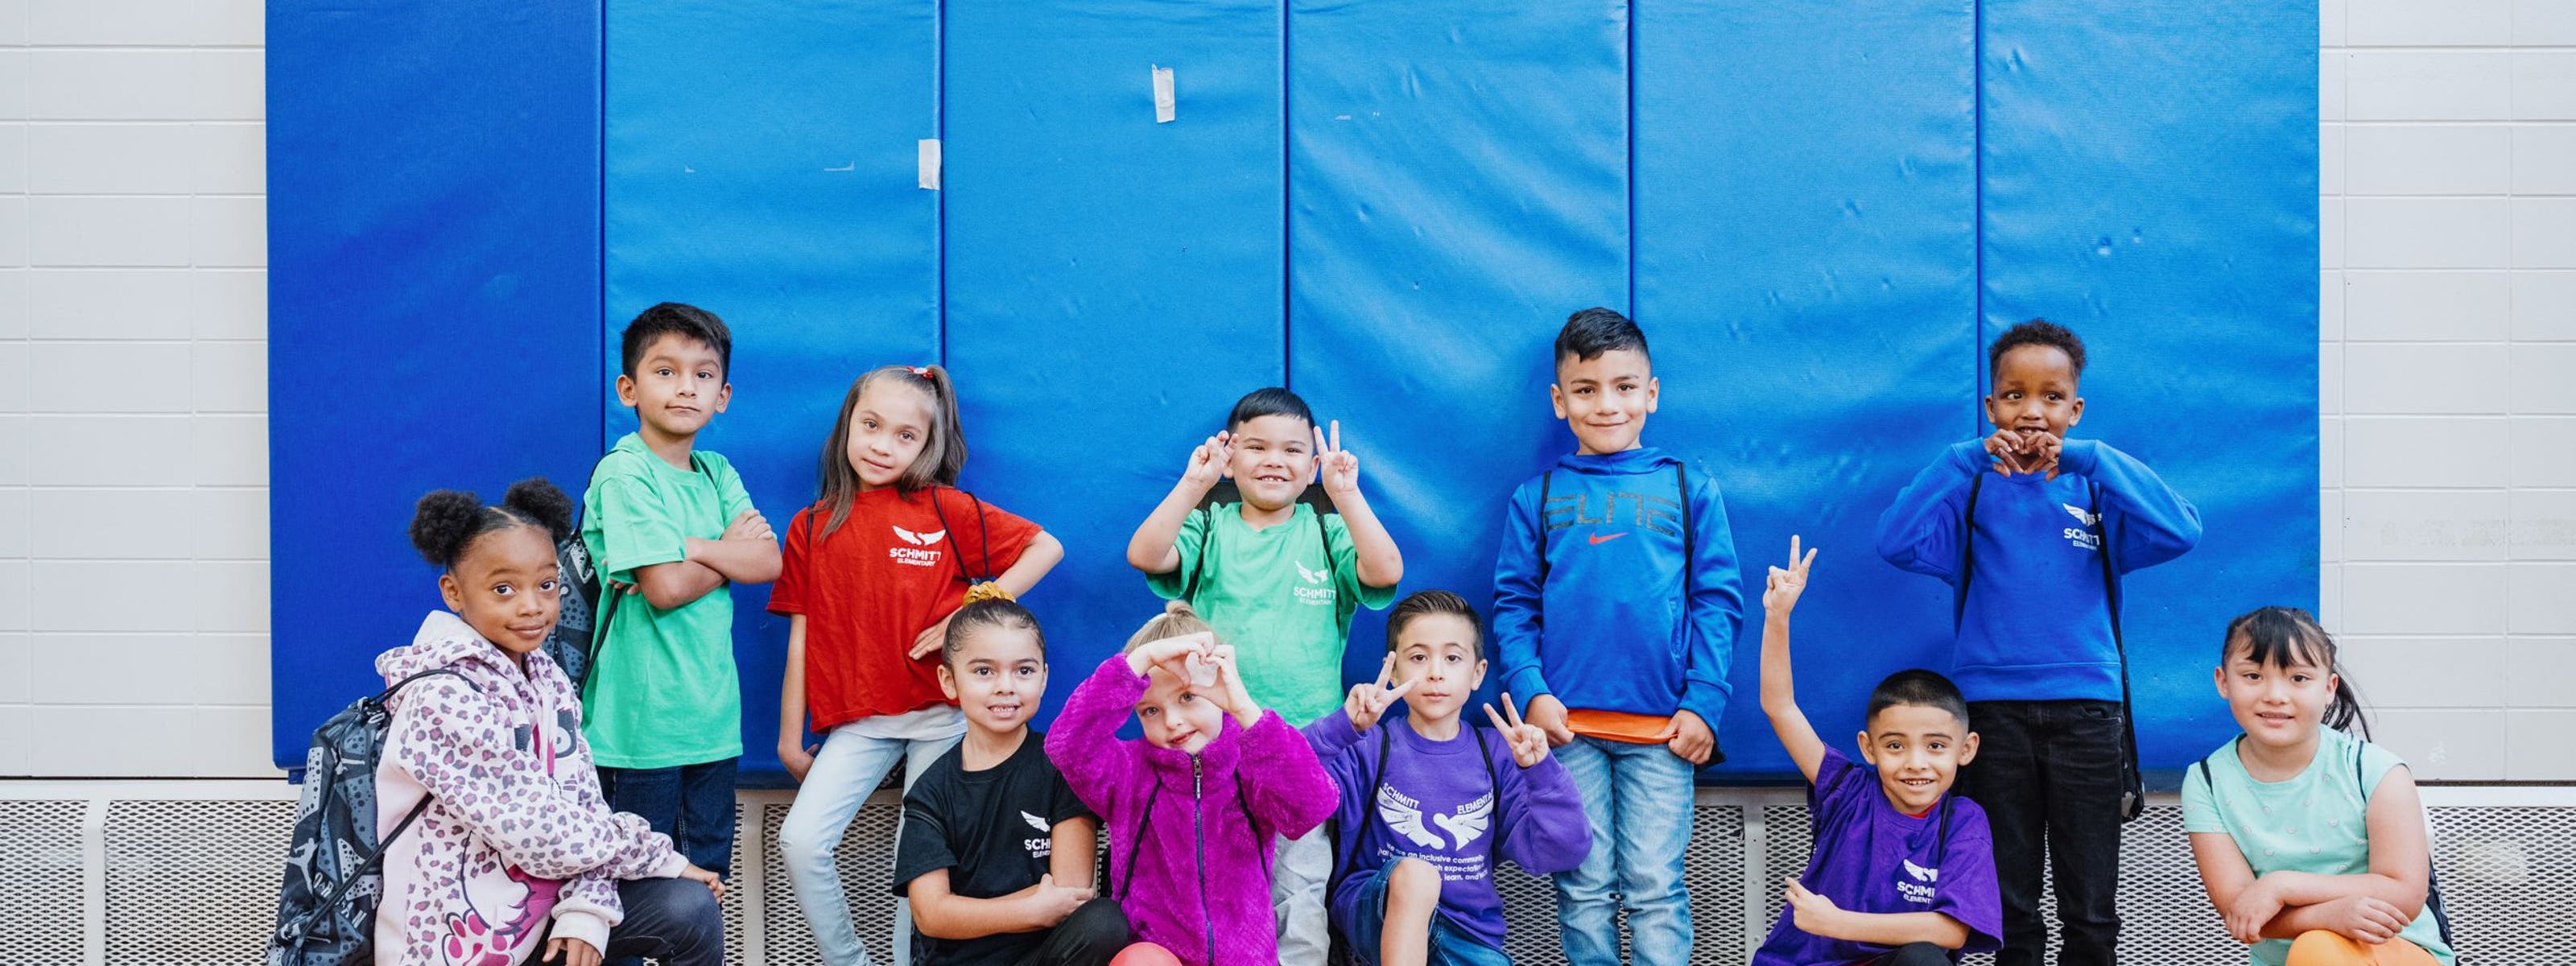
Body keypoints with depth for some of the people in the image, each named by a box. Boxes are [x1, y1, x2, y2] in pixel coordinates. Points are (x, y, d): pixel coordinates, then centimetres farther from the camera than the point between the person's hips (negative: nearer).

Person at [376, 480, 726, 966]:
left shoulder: (548, 679, 3)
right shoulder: (443, 700, -21)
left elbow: (583, 806, 1)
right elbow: (537, 831, -22)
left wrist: (586, 912, -16)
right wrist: (659, 857, -12)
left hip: (539, 899, 7)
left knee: (690, 909, -6)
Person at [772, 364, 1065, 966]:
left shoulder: (946, 510, 0)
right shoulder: (811, 527, 6)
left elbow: (1045, 547, 1)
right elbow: (801, 638, 7)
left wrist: (979, 607, -10)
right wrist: (790, 738, 7)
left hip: (940, 713, -2)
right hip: (857, 720, 2)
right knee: (801, 841, -12)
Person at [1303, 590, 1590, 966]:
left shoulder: (1496, 755, 4)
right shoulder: (1369, 747, -4)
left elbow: (1557, 851, -4)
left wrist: (1540, 772, -18)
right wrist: (1343, 727, -35)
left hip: (1467, 934, 2)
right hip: (1373, 916, -2)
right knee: (1414, 872, -34)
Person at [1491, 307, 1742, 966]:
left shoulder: (1690, 490, 7)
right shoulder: (1537, 498, 9)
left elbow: (1718, 602, 3)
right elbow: (1513, 605, 7)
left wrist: (1703, 704, -5)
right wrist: (1530, 692, -7)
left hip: (1662, 726, -1)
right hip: (1566, 725, 1)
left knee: (1654, 885, 0)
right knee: (1584, 887, 6)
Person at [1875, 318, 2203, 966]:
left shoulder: (2098, 490, 5)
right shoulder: (1973, 490, 5)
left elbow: (2181, 531, -12)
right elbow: (1897, 542, -12)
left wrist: (2087, 457, -16)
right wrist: (1968, 459, -17)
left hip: (2085, 709, 0)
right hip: (1993, 709, 0)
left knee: (2092, 913, 4)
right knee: (2010, 911, 9)